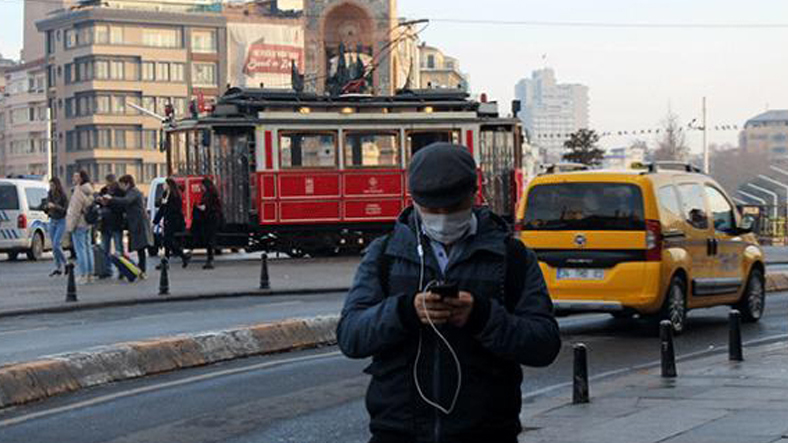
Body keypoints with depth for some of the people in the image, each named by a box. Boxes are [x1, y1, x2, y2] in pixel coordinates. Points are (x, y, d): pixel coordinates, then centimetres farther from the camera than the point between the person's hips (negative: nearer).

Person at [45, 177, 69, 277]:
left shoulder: (63, 196, -11)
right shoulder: (49, 195, 7)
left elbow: (66, 209, -13)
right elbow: (47, 210, 15)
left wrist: (55, 206, -24)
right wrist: (47, 208, -8)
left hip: (61, 221, -6)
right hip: (52, 221, 6)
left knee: (56, 244, -14)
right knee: (54, 246, 6)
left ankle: (64, 263, 2)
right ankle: (58, 267, 13)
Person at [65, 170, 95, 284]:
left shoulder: (79, 192, -17)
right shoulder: (89, 192, 14)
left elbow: (75, 211, -20)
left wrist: (70, 226, -16)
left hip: (79, 224, -10)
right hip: (87, 224, 10)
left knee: (80, 249, -8)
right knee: (87, 248, 12)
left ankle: (83, 276, -9)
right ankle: (90, 274, 15)